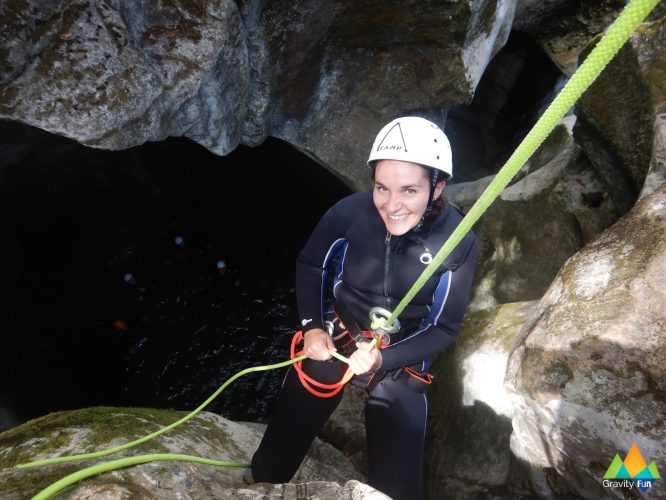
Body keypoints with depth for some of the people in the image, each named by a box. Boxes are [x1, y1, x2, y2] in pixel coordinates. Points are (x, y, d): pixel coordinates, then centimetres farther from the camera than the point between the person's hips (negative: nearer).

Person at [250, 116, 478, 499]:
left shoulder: (459, 244, -21)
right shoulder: (351, 212, -24)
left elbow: (446, 328, -10)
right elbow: (309, 265, -3)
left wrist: (384, 358, -22)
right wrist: (312, 325, -14)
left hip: (403, 362, 1)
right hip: (332, 340, 0)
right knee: (272, 464, 11)